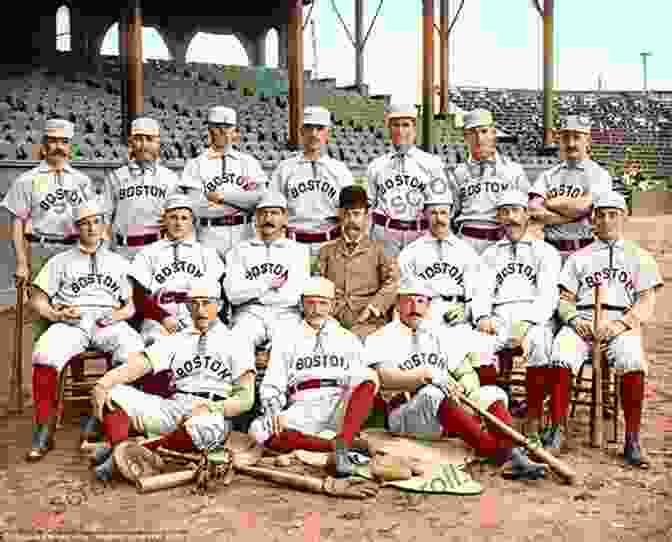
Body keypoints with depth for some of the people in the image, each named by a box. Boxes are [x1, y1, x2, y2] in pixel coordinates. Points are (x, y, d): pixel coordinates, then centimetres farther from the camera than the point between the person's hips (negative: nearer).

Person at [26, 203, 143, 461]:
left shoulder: (119, 262, 28)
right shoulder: (60, 261, 25)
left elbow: (131, 305, 21)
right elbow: (38, 300, 16)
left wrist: (119, 314, -2)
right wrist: (56, 315, -5)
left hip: (109, 321, 0)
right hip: (71, 322, 0)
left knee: (135, 351, -35)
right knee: (45, 355, -34)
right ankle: (44, 430, -23)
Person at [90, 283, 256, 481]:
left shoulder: (235, 344, 8)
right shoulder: (176, 341, 19)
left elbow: (245, 399, -2)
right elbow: (140, 363, 3)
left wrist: (211, 408, -20)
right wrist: (103, 384, -15)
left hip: (215, 415, -4)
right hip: (174, 408, 4)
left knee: (207, 426, -41)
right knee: (114, 393, -12)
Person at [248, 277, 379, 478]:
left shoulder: (348, 339, 21)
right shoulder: (288, 342, 19)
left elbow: (362, 381, 14)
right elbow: (271, 386, 12)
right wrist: (274, 412, -8)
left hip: (341, 409, 0)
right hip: (303, 408, 0)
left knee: (369, 377, -29)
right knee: (259, 430, -28)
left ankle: (341, 444, -41)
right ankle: (341, 448, -29)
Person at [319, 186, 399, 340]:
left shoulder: (377, 248, 15)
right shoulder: (327, 250, 20)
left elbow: (393, 281, 3)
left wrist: (372, 308, -10)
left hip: (369, 322, 0)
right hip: (335, 322, 0)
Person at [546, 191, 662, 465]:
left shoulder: (639, 256, 20)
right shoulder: (579, 257, 25)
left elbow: (646, 302, 8)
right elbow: (565, 299, 17)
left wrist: (621, 324, -10)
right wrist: (573, 318, -6)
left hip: (622, 322, -1)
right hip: (582, 321, 1)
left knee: (633, 363, -33)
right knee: (560, 358, -31)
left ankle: (632, 441, -24)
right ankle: (556, 430, -21)